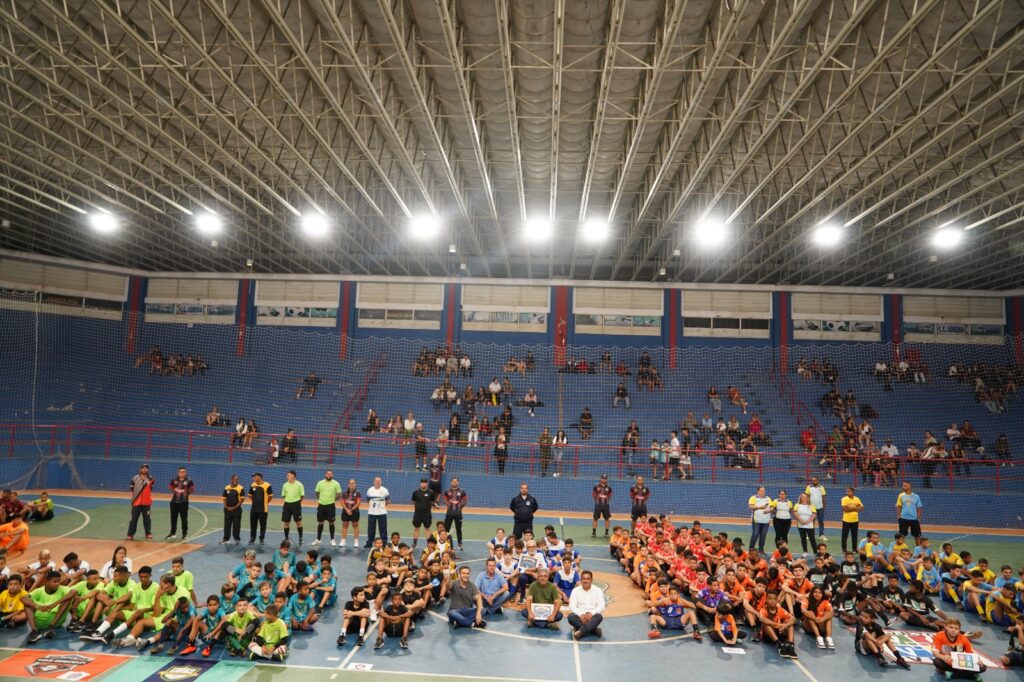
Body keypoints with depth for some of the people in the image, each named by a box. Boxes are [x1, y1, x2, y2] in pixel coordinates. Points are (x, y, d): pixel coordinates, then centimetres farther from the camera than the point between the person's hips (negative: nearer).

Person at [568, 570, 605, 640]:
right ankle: (594, 630, -31)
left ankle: (581, 631, -46)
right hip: (579, 616, 0)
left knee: (599, 616, -34)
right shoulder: (575, 590, 6)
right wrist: (581, 614, -22)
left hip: (592, 616, 0)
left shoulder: (598, 590, 5)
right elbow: (572, 606, -4)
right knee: (571, 616, -32)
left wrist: (591, 613, -22)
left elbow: (601, 606, -5)